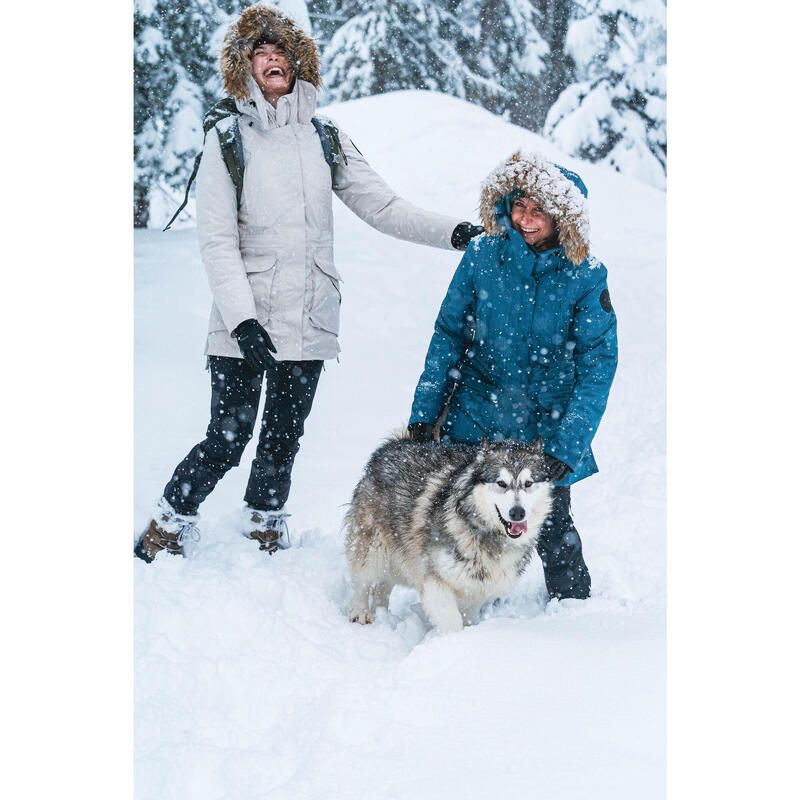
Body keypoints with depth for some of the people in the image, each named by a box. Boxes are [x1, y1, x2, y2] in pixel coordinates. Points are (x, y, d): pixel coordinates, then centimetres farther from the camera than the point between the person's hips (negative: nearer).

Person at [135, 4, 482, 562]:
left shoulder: (325, 139, 10)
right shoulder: (227, 140, -1)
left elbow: (381, 206, 7)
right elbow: (218, 242, -6)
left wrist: (455, 233, -5)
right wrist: (243, 320, -17)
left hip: (308, 321, 3)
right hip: (244, 321, -3)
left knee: (284, 437, 12)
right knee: (227, 440, -4)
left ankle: (265, 531, 32)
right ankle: (166, 532, 16)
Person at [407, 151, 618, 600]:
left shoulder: (585, 278, -10)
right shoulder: (484, 255, -5)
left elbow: (598, 366, -9)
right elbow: (449, 334, 4)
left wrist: (566, 446, -17)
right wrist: (425, 411, 2)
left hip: (545, 425, -2)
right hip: (475, 415, 2)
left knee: (551, 525, -1)